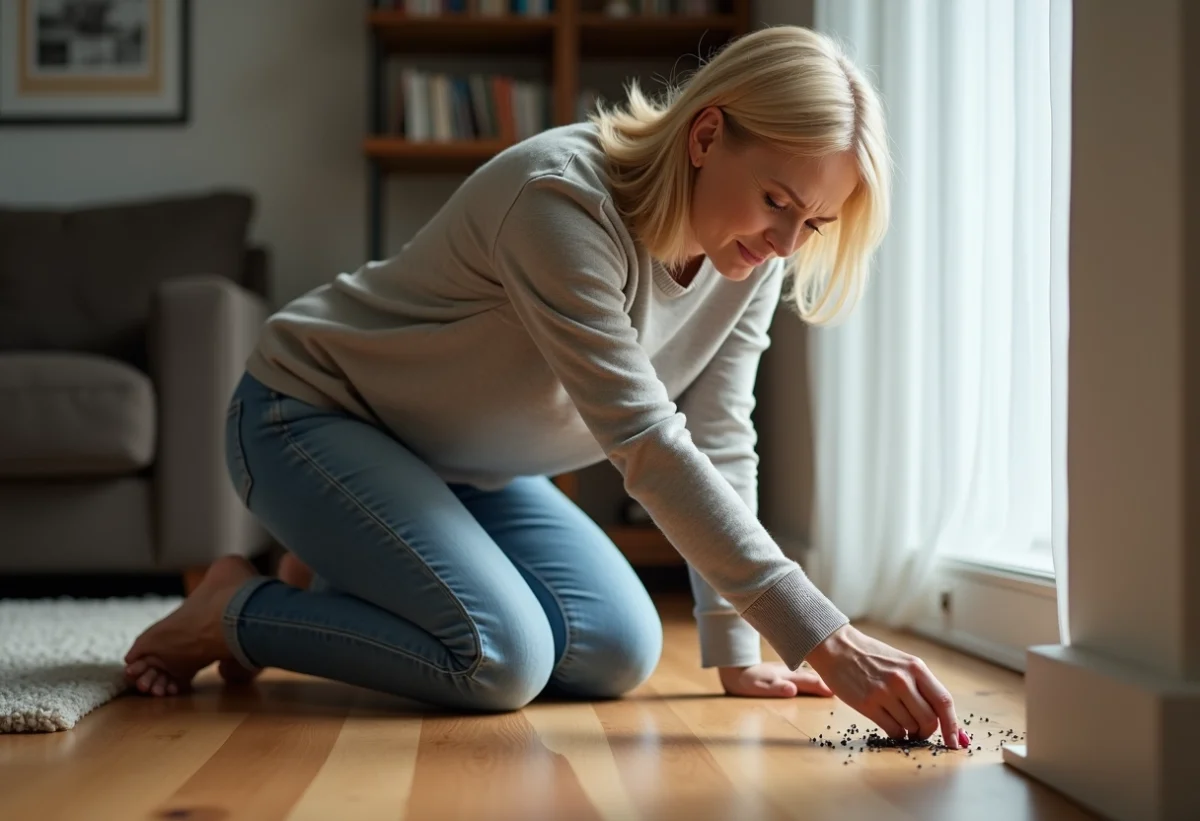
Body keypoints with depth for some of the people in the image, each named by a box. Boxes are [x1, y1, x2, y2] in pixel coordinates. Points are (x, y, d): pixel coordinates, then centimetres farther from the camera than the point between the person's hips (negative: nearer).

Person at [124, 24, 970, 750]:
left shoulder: (754, 258, -10)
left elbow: (720, 442, -5)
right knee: (500, 659, -25)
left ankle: (352, 580, 13)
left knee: (620, 653, -7)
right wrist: (826, 641, -40)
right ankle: (237, 611, -1)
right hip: (311, 414, -8)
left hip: (464, 464, 8)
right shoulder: (564, 200, -33)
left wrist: (738, 653, -8)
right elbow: (647, 445, -38)